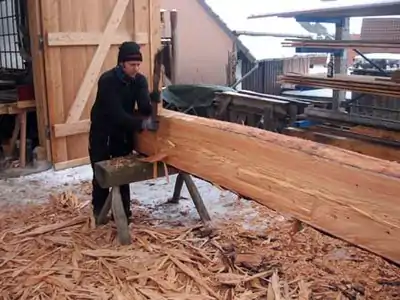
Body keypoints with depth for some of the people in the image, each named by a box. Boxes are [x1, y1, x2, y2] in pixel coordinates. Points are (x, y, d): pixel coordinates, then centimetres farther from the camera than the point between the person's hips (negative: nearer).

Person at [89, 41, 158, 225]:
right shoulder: (107, 80, -25)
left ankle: (123, 211, 18)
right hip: (102, 133, -4)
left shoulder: (140, 80, -8)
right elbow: (116, 113, -35)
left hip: (124, 132, 4)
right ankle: (99, 212, 21)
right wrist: (141, 123, -46)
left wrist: (152, 99, -43)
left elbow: (144, 108, -20)